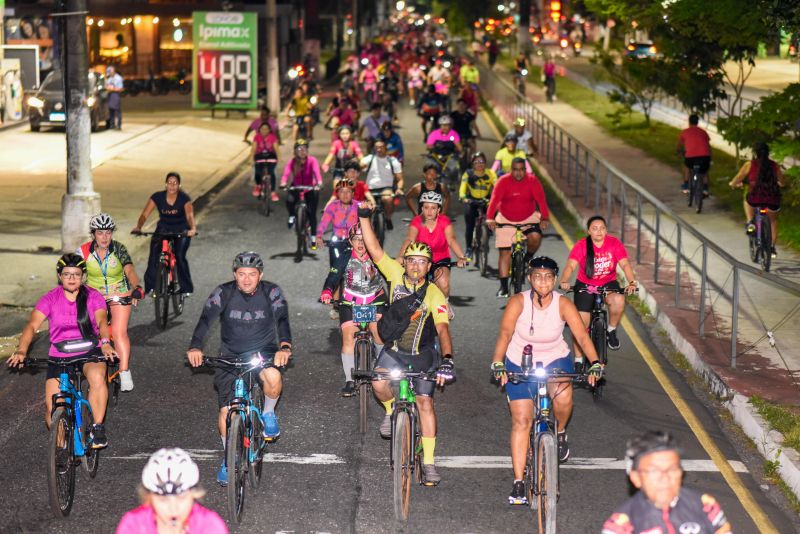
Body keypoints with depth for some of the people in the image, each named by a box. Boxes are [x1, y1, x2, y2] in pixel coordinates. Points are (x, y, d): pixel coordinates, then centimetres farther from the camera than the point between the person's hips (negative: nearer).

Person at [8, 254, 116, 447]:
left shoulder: (93, 296, 0)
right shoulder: (50, 299, -1)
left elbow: (102, 321, -16)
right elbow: (32, 325, -12)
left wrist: (105, 342, -38)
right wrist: (21, 351, -29)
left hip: (89, 353, -1)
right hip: (59, 357, 1)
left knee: (97, 376, -36)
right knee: (52, 408, -10)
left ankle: (98, 429, -24)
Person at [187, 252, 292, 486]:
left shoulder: (271, 292, -10)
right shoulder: (223, 293, -10)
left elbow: (282, 319, -23)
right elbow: (206, 319, -21)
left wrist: (285, 346, -43)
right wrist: (195, 347, -39)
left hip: (263, 352, -1)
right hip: (231, 356, 1)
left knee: (273, 378, -34)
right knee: (226, 411, -8)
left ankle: (268, 413, -1)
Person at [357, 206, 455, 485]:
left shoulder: (434, 294, -16)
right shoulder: (395, 276, -10)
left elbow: (443, 329, -26)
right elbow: (374, 249, -13)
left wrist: (447, 359, -41)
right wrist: (364, 216, -22)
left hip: (423, 355, -2)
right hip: (394, 349, 2)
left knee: (425, 401, -9)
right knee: (379, 384, -25)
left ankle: (428, 462, -2)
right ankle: (392, 411, 11)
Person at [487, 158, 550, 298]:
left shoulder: (532, 180, -13)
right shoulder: (503, 181, -16)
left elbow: (541, 199, -21)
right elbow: (494, 199, -26)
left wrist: (545, 218, -36)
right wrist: (490, 218, -40)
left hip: (528, 218, 0)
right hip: (506, 220, 0)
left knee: (535, 237, -29)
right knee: (505, 253, -2)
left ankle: (528, 258, 4)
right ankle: (503, 287, 7)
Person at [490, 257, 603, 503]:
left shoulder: (563, 304, -17)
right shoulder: (518, 302, -18)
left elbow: (582, 336, -24)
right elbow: (504, 334, -24)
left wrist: (595, 363, -39)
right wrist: (498, 364, -39)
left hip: (555, 360, 0)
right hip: (519, 365, 0)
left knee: (563, 397, -31)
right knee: (521, 421, -4)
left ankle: (561, 434, 3)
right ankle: (518, 483, 3)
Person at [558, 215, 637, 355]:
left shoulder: (615, 243, -10)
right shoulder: (581, 245, -14)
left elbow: (625, 264, -17)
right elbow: (570, 266, -24)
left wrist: (632, 282, -35)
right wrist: (564, 281, -44)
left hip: (608, 284, 1)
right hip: (585, 285, -1)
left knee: (618, 301, -32)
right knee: (581, 323, -8)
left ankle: (611, 331, -4)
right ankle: (578, 360, 7)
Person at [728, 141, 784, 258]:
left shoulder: (749, 164, 6)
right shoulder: (775, 166, 12)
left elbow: (737, 180, 12)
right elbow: (781, 183, 25)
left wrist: (733, 184, 36)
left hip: (755, 199, -2)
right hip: (773, 200, 2)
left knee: (747, 200, 36)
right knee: (773, 220, 31)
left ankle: (750, 222, 19)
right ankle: (772, 248, 27)